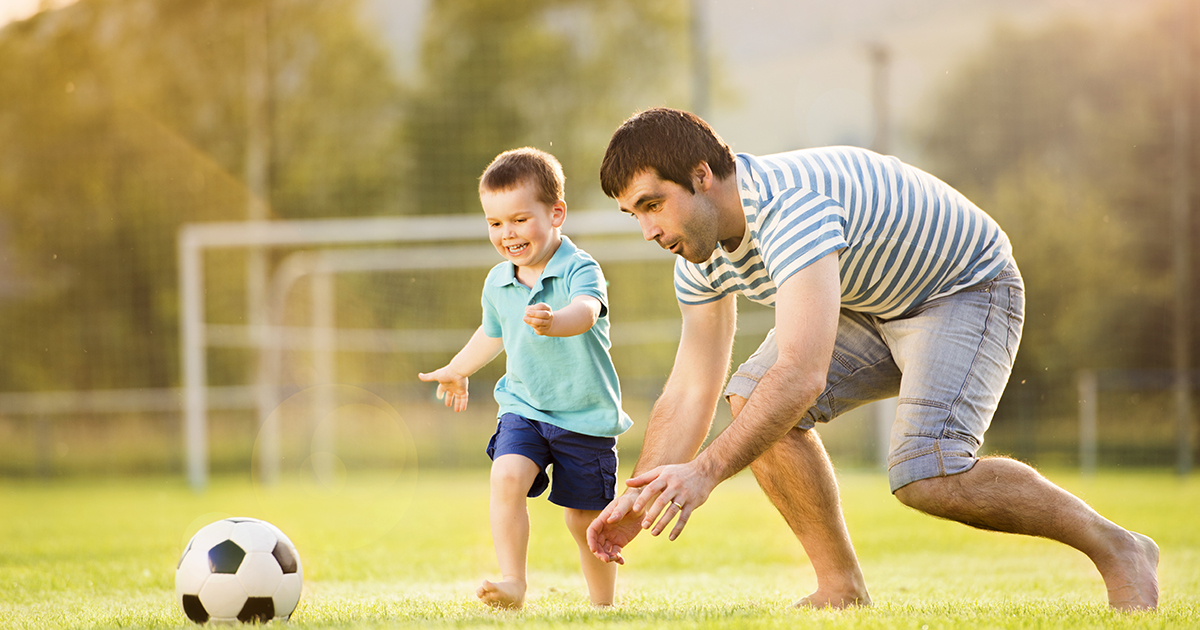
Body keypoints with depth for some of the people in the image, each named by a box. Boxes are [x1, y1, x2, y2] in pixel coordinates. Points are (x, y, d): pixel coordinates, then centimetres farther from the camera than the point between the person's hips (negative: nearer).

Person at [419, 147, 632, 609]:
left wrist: (555, 322, -63)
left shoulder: (579, 270, -16)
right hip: (524, 408, 4)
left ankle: (603, 603, 26)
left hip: (587, 417, -4)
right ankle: (512, 583, -22)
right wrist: (457, 370, 42)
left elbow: (586, 311, -40)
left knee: (585, 519, 4)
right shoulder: (498, 283, 3)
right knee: (506, 477, -24)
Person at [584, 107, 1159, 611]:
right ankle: (842, 590, 0)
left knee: (924, 474, -27)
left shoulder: (790, 207, -36)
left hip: (967, 288, -9)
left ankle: (1116, 550, -8)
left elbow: (803, 374, -45)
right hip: (872, 304, 9)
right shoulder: (701, 255, -7)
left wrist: (704, 472, -48)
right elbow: (690, 391, 0)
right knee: (752, 399, -9)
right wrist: (637, 498, -10)